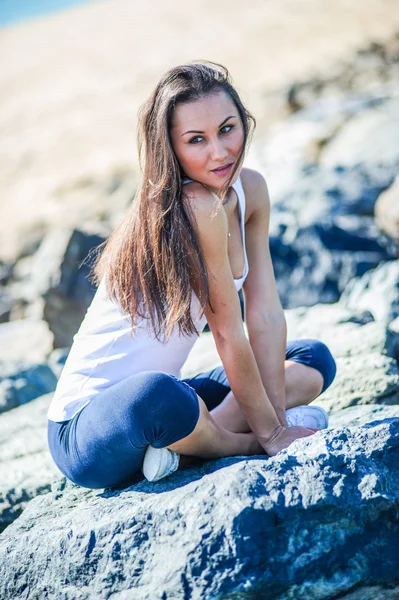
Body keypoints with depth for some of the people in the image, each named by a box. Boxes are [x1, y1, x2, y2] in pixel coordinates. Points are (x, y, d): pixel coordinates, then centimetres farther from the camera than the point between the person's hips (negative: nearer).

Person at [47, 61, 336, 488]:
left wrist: (275, 418, -6)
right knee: (158, 395, -43)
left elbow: (266, 316, -1)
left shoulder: (250, 190, 0)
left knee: (314, 360, 16)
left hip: (160, 396, 10)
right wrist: (270, 434, -9)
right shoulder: (197, 208, -24)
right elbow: (228, 336, -19)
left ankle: (179, 450, -7)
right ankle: (248, 446, -9)